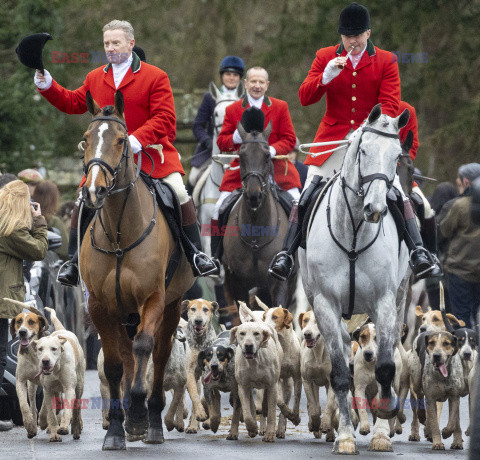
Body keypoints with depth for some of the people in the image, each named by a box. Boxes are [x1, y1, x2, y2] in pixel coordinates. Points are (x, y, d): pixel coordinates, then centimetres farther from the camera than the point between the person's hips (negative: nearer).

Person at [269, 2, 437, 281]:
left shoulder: (386, 61, 2)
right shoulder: (325, 57, 4)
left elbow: (390, 106, -3)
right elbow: (305, 98, -1)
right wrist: (326, 77, -20)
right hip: (333, 139, 1)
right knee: (308, 194, -9)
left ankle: (417, 251, -13)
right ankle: (287, 255, -4)